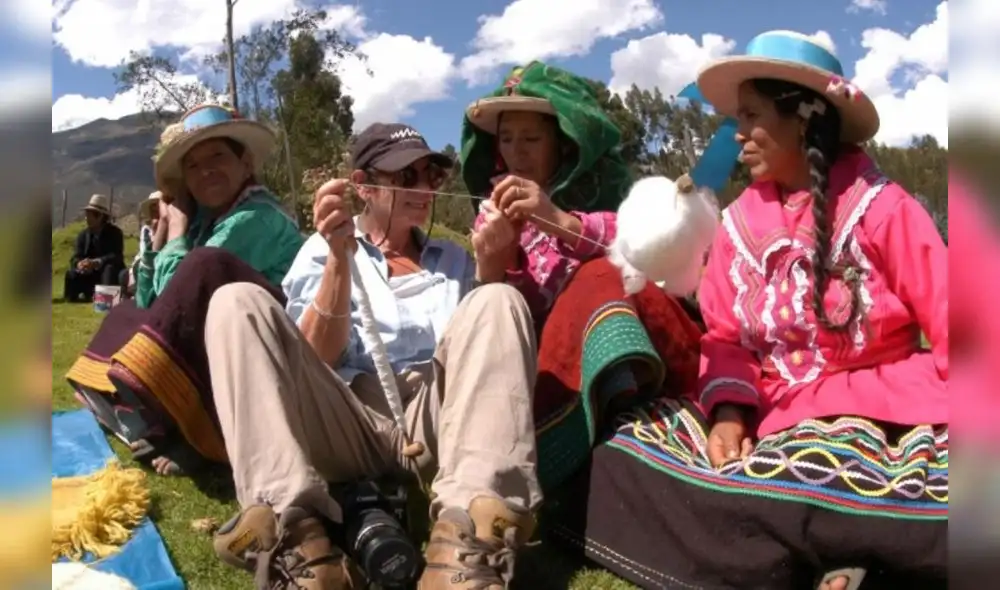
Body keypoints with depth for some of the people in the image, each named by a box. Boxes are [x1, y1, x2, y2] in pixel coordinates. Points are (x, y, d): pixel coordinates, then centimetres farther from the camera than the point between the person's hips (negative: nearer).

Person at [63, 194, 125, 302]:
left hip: (110, 272, -4)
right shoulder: (83, 235, 1)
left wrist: (96, 262, -41)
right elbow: (75, 258, -8)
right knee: (71, 274, -21)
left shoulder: (115, 233, -11)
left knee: (110, 269, -36)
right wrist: (79, 264, -35)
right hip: (90, 274, 4)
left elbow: (117, 257, -24)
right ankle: (88, 294, -8)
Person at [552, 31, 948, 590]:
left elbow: (949, 337, -7)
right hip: (772, 414, 6)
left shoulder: (884, 209, -4)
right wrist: (729, 412, -13)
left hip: (876, 414, -6)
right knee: (629, 452, -16)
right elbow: (725, 337, 7)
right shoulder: (742, 220, 9)